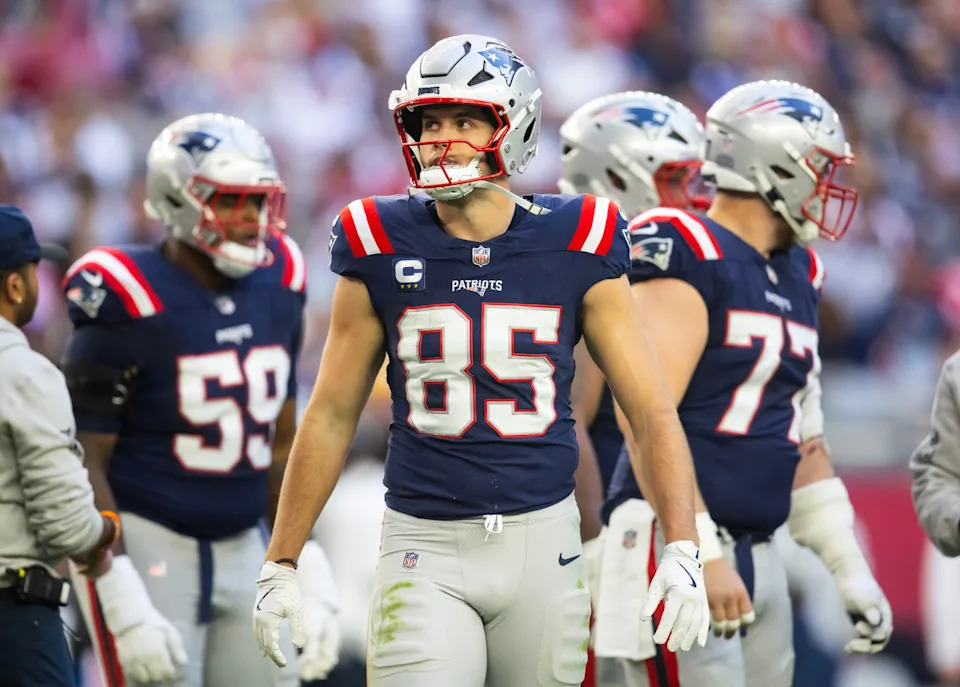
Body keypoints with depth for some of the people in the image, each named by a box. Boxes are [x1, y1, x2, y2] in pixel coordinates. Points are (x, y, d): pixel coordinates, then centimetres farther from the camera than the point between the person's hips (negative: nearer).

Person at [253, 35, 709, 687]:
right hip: (426, 548, -1)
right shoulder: (382, 251, 0)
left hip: (542, 541, 1)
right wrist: (280, 565, 10)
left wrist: (682, 552, -10)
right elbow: (332, 417, 9)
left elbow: (653, 411, 1)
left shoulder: (575, 248, -1)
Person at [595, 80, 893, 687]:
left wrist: (851, 570, 19)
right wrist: (702, 556, -23)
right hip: (675, 546, -9)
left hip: (757, 560, 9)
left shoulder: (797, 276, 17)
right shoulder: (687, 257, -10)